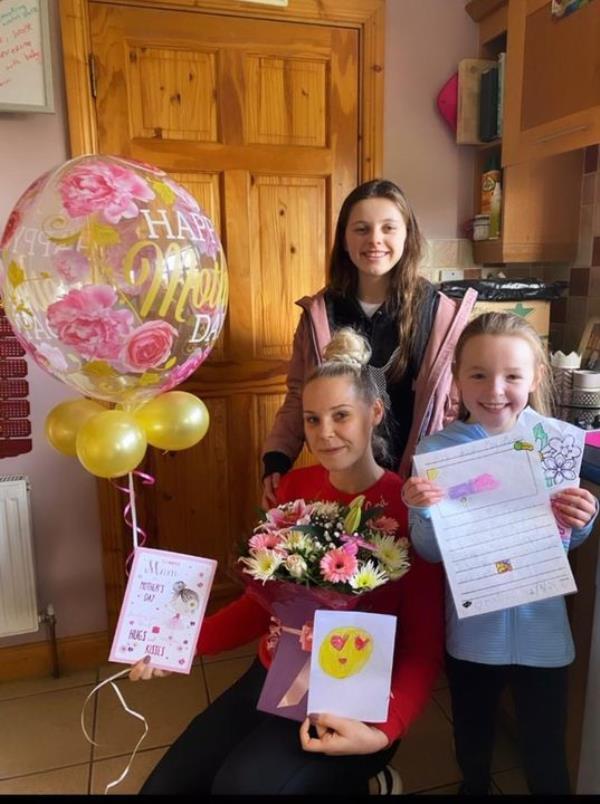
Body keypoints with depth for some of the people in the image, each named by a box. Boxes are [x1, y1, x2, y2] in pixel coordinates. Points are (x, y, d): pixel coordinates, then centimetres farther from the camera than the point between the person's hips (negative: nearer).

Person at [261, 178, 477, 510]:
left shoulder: (443, 314, -7)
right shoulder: (318, 314, -2)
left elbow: (458, 409, -2)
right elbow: (298, 397, 4)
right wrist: (276, 460, -7)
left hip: (418, 483, -1)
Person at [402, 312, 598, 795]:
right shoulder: (436, 450, -13)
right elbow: (431, 552, -11)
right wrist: (424, 513, -30)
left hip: (541, 631, 0)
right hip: (470, 632, 1)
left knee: (546, 761, 17)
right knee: (472, 749, 25)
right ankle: (475, 788, 54)